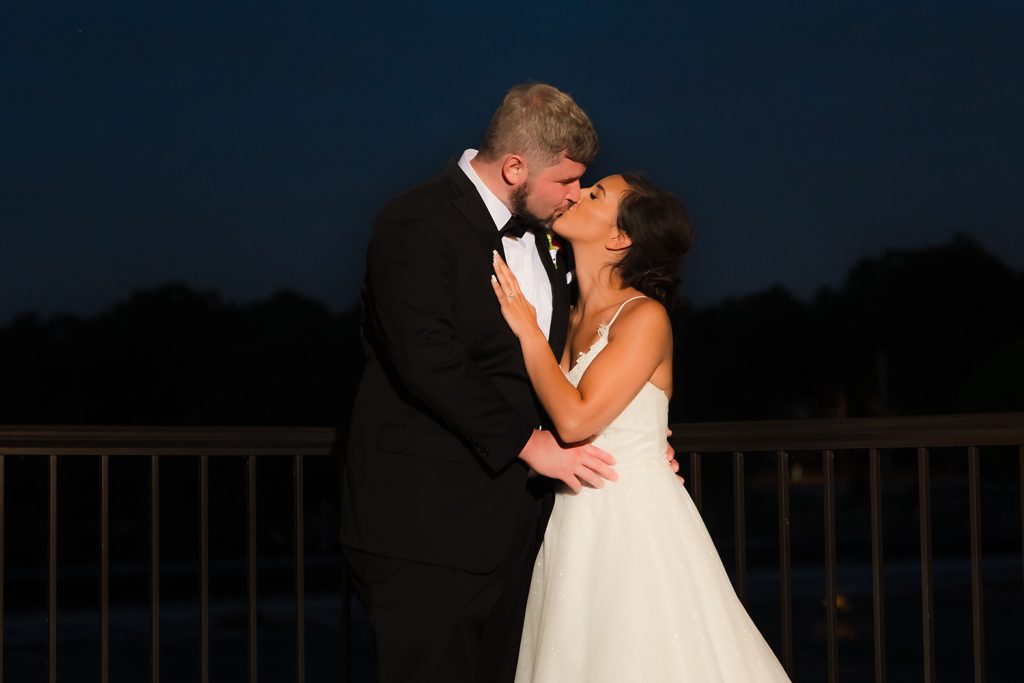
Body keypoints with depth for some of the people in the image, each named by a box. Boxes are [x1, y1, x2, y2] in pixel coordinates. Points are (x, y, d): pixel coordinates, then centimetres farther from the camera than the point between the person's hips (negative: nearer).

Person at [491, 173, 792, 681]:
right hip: (577, 525, 7)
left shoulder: (645, 317, -12)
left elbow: (576, 419, -21)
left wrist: (527, 329, -12)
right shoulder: (573, 318, 10)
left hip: (635, 522, -7)